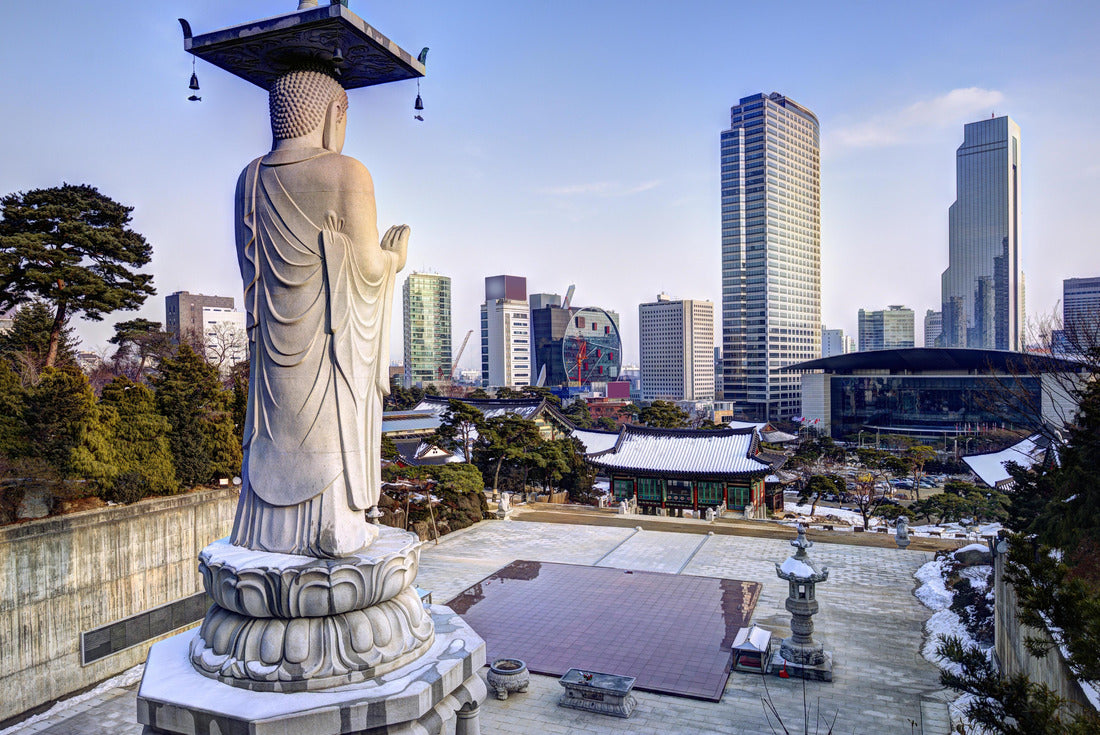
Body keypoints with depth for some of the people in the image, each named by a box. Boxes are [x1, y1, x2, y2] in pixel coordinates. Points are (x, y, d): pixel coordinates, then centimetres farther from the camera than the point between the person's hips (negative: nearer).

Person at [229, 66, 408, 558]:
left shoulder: (252, 178, 7)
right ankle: (336, 526, 9)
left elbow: (252, 263, 11)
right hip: (335, 335, -6)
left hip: (275, 332, 6)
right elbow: (367, 266, -12)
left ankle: (273, 525, 19)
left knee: (279, 423, 13)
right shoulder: (347, 174, -12)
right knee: (333, 422, 2)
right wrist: (395, 257, 9)